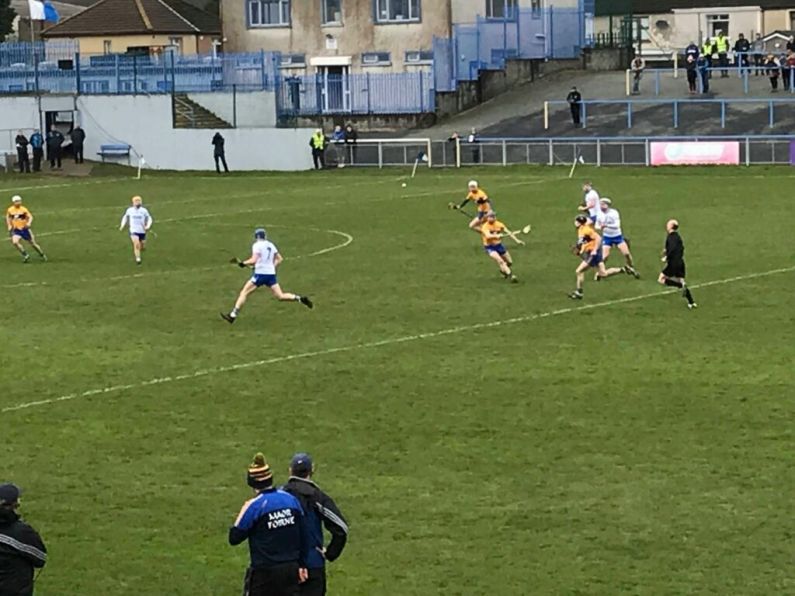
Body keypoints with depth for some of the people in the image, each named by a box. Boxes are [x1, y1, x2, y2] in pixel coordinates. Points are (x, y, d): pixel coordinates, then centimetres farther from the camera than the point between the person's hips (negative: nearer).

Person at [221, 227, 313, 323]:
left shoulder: (257, 245, -7)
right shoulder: (271, 245, 14)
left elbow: (253, 261, -17)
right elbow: (279, 259, 18)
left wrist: (242, 263, -6)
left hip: (260, 274, -6)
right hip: (271, 274, 6)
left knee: (244, 293, 2)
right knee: (280, 296, 7)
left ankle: (233, 315, 0)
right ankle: (300, 298, -11)